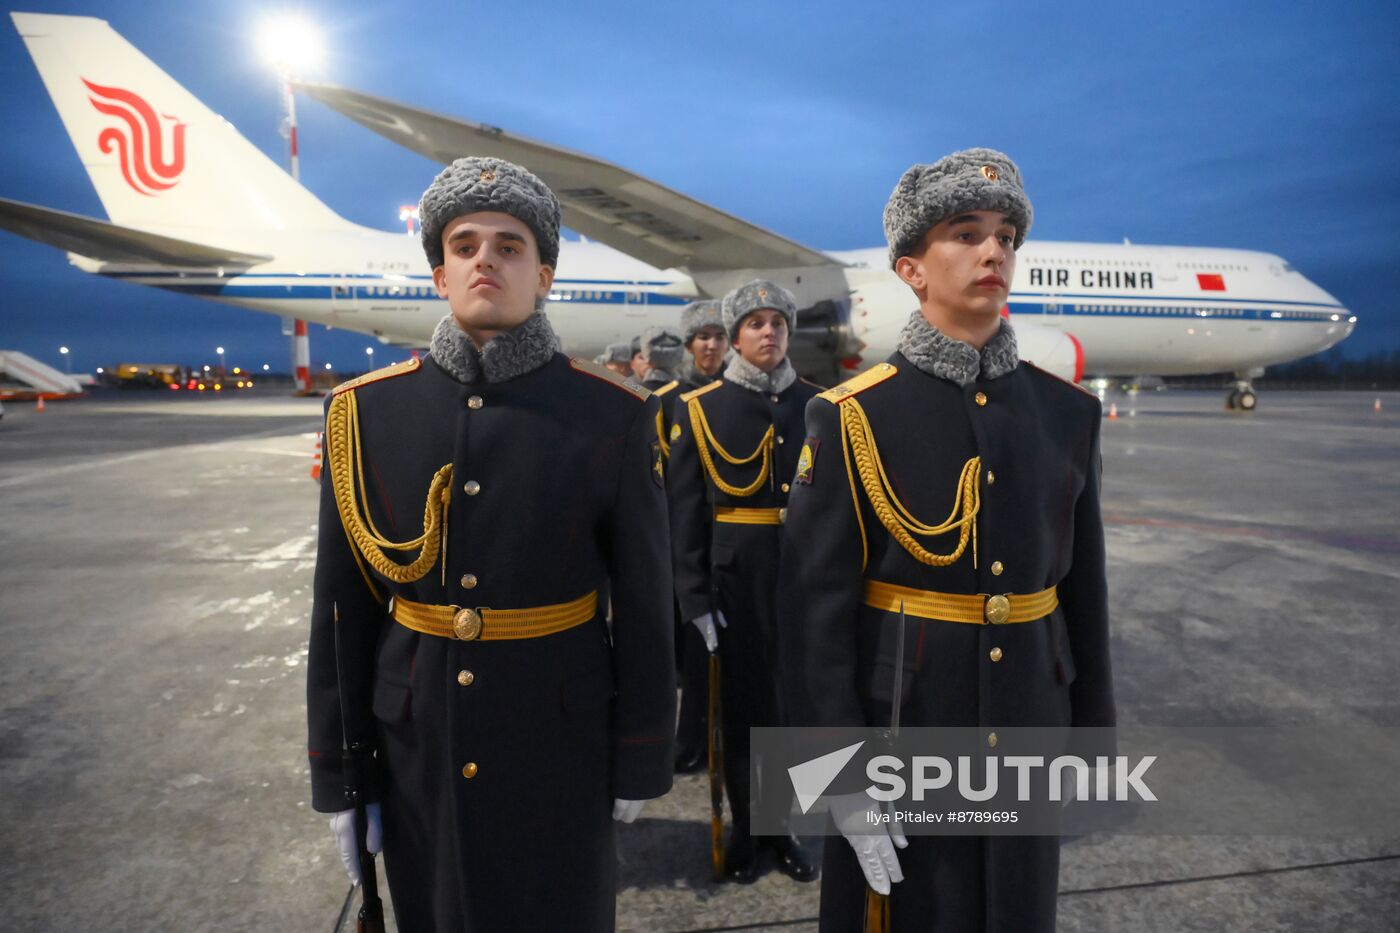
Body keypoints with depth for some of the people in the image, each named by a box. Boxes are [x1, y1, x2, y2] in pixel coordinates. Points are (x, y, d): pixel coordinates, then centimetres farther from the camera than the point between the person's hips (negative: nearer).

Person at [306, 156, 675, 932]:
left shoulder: (616, 416, -10)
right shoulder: (367, 411, -5)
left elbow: (644, 606, -6)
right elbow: (343, 607, 0)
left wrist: (639, 762, -2)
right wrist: (337, 772, 3)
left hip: (560, 745, -1)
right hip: (417, 744, 2)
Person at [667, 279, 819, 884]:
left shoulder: (816, 405, 5)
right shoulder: (699, 409, -2)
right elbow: (685, 510, -4)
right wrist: (695, 595, -9)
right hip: (735, 576, -2)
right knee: (742, 702, 10)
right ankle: (744, 828, 29)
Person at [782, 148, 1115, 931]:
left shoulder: (1068, 413, 0)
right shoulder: (851, 418, -13)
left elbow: (1085, 595, 6)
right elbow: (818, 613, -13)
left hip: (1030, 733, 4)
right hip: (899, 736, -3)